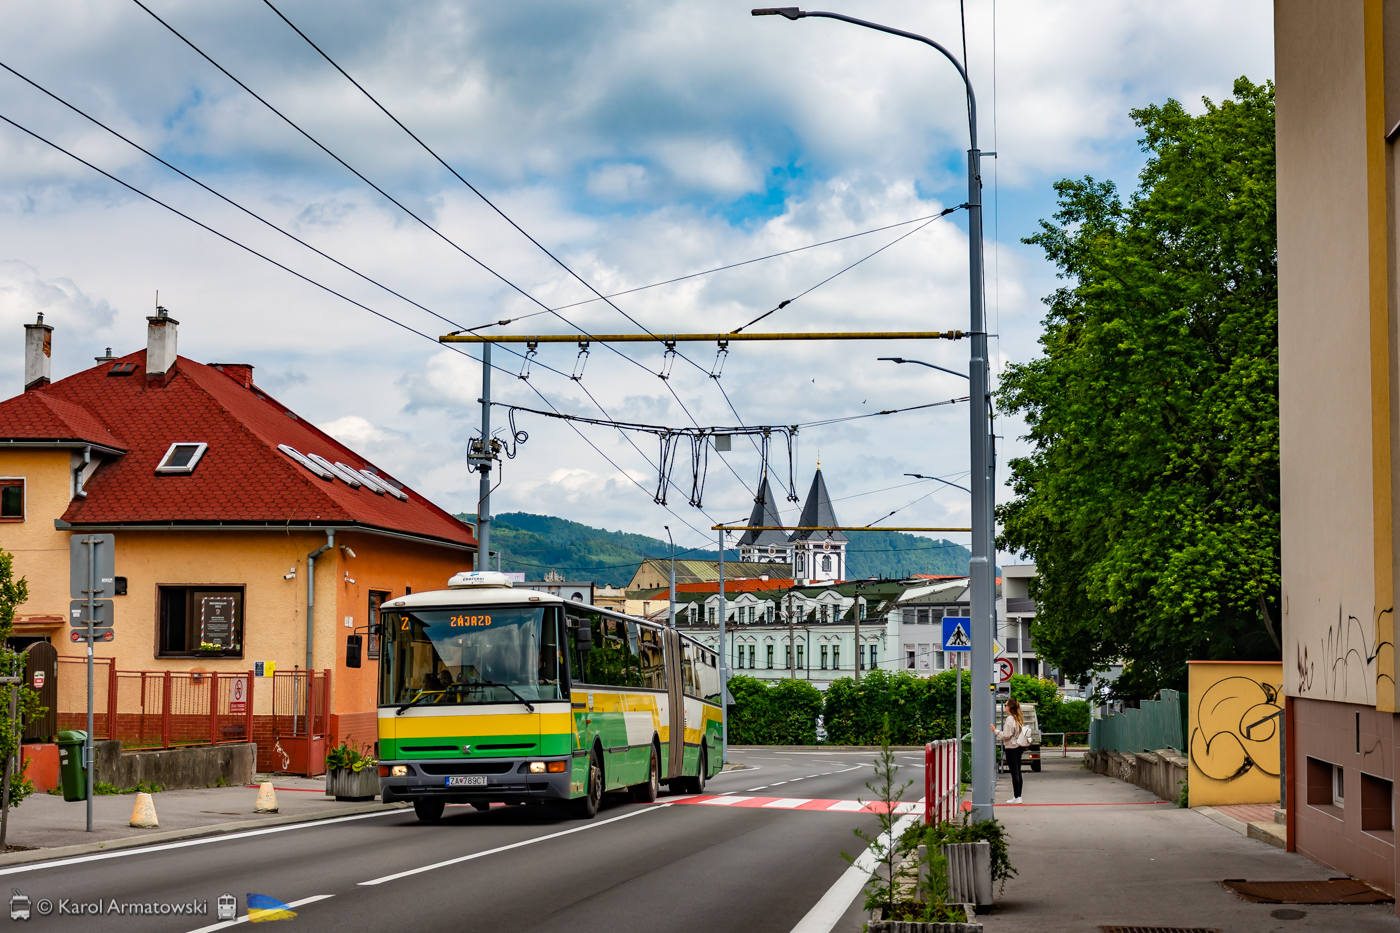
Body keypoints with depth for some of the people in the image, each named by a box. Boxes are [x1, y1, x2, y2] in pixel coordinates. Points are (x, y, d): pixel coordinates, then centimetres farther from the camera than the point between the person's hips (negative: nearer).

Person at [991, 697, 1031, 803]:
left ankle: (1016, 797, -5)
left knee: (1014, 773, -6)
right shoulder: (1019, 719, 11)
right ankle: (1018, 796, 14)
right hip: (1019, 747, 9)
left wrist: (995, 731, -8)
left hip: (1012, 748, -9)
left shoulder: (1010, 719, -16)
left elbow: (1006, 735, -18)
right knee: (1018, 772, 11)